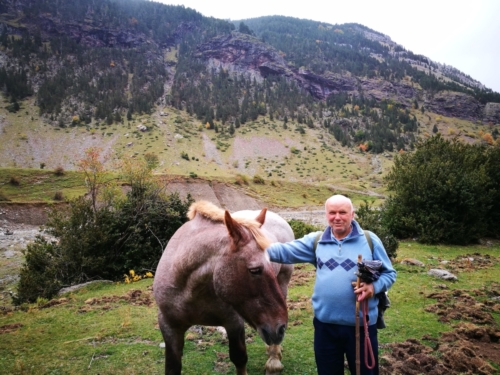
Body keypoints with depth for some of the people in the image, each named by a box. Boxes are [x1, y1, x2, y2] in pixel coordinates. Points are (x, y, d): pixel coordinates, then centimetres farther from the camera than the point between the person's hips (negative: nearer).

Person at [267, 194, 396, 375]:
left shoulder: (370, 240, -3)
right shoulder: (315, 241, 2)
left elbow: (389, 273, 3)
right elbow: (285, 251, -6)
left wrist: (375, 286, -18)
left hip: (361, 324, -1)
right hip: (325, 324, 2)